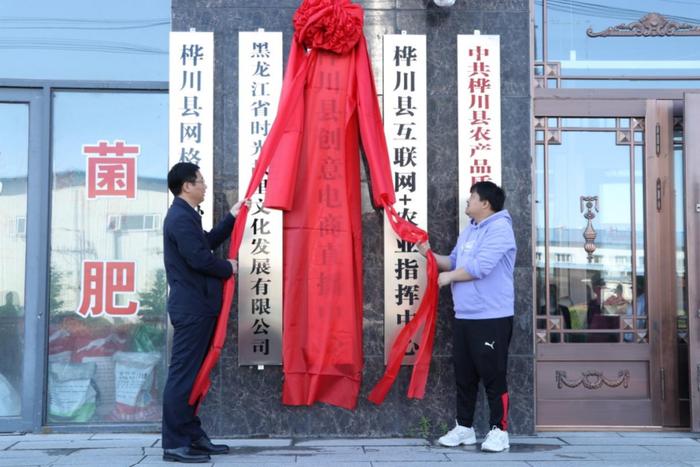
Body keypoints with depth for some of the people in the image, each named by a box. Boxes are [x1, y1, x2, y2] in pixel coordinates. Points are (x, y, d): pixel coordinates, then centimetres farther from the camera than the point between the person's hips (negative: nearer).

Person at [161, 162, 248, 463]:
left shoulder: (186, 215, 18)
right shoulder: (181, 217, -15)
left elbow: (208, 243, 26)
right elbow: (199, 258, -22)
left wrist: (232, 217, 25)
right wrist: (229, 268, -6)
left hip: (196, 307, 11)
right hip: (192, 308, -11)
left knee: (192, 374, 13)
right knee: (182, 375, -8)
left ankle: (192, 436, 21)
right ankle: (174, 444, -5)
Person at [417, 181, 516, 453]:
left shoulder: (499, 228, -13)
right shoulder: (469, 230, 18)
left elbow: (480, 267, -22)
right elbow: (455, 262, 20)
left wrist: (449, 276, -9)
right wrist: (430, 254, 5)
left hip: (492, 318, -9)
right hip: (464, 316, 9)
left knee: (493, 376, -2)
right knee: (464, 375, 13)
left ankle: (499, 431, 7)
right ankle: (464, 428, 22)